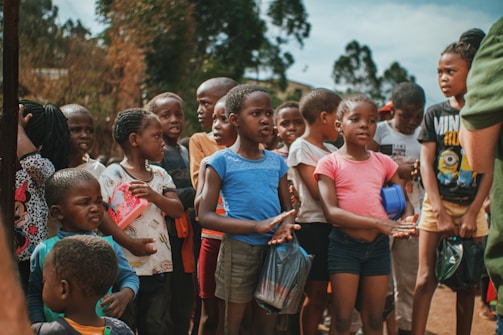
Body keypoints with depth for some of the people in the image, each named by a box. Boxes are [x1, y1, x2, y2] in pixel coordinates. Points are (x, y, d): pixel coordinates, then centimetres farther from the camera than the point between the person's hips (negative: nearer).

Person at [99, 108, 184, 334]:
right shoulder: (112, 175, -5)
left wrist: (153, 195, -17)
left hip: (160, 267, 5)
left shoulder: (160, 175, 12)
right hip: (127, 267, -5)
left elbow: (178, 210, 1)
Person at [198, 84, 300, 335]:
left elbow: (288, 207, 13)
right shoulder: (222, 161, -7)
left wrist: (286, 226, -12)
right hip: (238, 250, -4)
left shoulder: (276, 161, 7)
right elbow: (206, 216, -12)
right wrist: (257, 226, -23)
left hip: (274, 249, 5)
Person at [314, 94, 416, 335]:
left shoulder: (384, 162, 9)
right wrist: (379, 223, -24)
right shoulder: (330, 163, -4)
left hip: (378, 245, 4)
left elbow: (405, 202, 11)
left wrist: (406, 221, -14)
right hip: (344, 244, -4)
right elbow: (331, 212, -14)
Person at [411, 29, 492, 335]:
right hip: (437, 204, 0)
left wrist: (472, 213, -10)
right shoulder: (435, 114, 3)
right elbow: (426, 163, -1)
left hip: (471, 207, 0)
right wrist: (440, 213, -10)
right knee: (426, 278, -4)